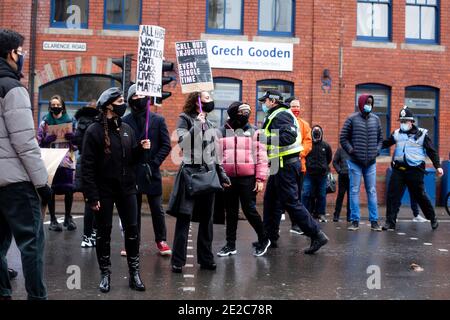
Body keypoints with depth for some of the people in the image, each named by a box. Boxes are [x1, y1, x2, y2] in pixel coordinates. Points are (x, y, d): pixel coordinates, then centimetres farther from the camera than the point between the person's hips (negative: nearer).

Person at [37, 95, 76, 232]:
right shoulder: (45, 122, 6)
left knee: (68, 190, -1)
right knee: (51, 190, 1)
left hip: (67, 161, 1)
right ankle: (53, 219, 12)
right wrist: (47, 140, -15)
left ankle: (68, 217, 17)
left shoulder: (70, 121, 9)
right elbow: (39, 142, 5)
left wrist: (73, 138, -9)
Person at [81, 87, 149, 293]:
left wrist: (140, 149, -7)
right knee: (104, 232, 7)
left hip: (126, 189, 4)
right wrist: (92, 196, -16)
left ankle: (134, 272, 17)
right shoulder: (94, 131, -9)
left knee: (132, 229, 5)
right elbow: (87, 166, -11)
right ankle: (105, 274, 19)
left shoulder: (126, 129, 8)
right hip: (104, 190, -4)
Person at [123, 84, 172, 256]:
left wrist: (154, 163, -8)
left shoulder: (158, 120, 4)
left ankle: (161, 240, 18)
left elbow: (166, 145, 1)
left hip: (151, 171, 0)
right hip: (132, 172, 0)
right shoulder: (125, 121, 3)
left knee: (156, 208, 6)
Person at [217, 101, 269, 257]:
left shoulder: (254, 131, 2)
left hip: (248, 178, -2)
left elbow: (261, 156, -1)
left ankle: (263, 239, 18)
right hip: (228, 178, 3)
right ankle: (230, 245, 22)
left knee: (249, 210, -3)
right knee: (230, 212, 11)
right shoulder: (222, 132, 7)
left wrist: (260, 179, -7)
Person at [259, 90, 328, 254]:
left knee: (291, 202, -9)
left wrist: (266, 139, -25)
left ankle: (317, 235, -5)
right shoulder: (275, 116, 20)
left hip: (285, 165, -11)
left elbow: (289, 136, -27)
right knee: (270, 200, 15)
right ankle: (270, 237, 23)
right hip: (281, 165, 11)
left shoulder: (281, 115, -13)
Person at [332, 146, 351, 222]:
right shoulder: (340, 150, 5)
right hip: (343, 176, -1)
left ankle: (349, 216, 12)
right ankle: (336, 215, 8)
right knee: (340, 195, 2)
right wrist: (339, 170, -5)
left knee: (351, 197, 5)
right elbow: (335, 162, 6)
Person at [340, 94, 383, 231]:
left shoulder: (376, 119, 9)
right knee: (354, 191, 1)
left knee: (372, 191, 5)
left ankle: (374, 221, 10)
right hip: (355, 162, -3)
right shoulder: (352, 119, -1)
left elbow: (380, 138, 17)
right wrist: (351, 151, -8)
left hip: (371, 162, 3)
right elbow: (343, 138, 0)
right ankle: (355, 221, 7)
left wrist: (376, 151, 3)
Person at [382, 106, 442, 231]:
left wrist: (438, 166, -5)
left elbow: (432, 151, 2)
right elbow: (385, 143, 18)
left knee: (420, 195, 3)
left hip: (415, 170, -3)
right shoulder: (396, 134, 11)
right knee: (392, 195, -4)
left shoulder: (422, 134, 2)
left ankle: (433, 218, 24)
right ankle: (390, 222, 2)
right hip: (398, 169, 3)